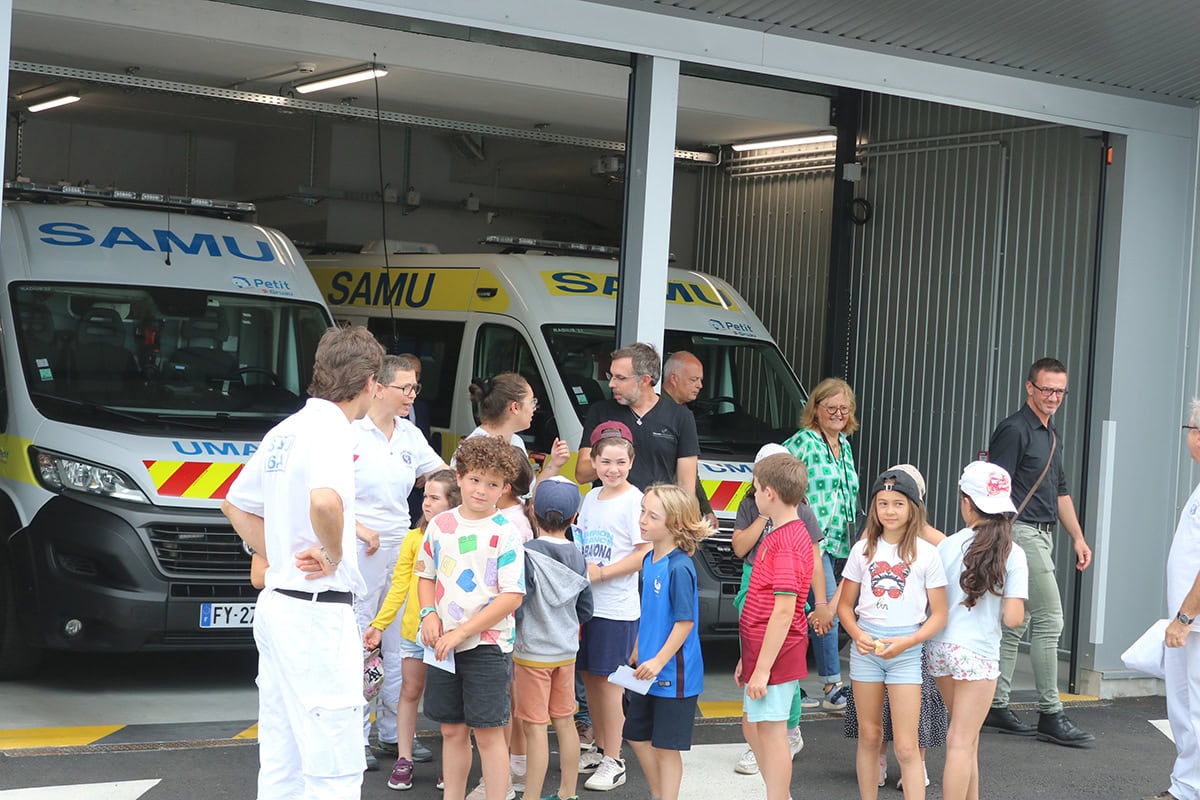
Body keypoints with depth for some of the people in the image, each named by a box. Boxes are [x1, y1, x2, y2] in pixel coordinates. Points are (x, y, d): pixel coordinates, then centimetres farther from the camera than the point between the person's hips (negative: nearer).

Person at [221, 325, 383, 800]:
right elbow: (324, 501, -35)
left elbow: (235, 503, 25)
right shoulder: (329, 429, -15)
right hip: (318, 614, -10)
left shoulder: (285, 432, 13)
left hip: (275, 603, 10)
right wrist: (334, 555, -18)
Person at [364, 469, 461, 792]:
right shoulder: (414, 539, -2)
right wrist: (379, 624, -6)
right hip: (415, 630, 2)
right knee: (410, 692, 10)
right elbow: (399, 586, -1)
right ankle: (404, 760, 18)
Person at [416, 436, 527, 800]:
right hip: (444, 645, 5)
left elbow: (511, 596, -13)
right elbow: (426, 575, 16)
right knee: (452, 729, 13)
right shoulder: (440, 525, 5)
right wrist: (429, 614, -4)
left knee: (488, 732, -2)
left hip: (487, 644, -4)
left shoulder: (504, 533, -9)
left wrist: (461, 632, -16)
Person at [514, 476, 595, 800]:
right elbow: (585, 611, 9)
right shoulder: (577, 557, 1)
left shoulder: (528, 556, -18)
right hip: (567, 651, 6)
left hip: (533, 652, -6)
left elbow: (516, 608, -21)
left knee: (535, 726, -3)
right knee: (565, 721, 15)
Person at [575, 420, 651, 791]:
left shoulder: (634, 500, -12)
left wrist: (601, 572, -18)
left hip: (616, 607, -7)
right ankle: (599, 749, 27)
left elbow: (645, 552, -16)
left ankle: (614, 761, 6)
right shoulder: (591, 498, 10)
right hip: (586, 603, 7)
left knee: (607, 678, -3)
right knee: (589, 675, 13)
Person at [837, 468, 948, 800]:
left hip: (906, 650, -3)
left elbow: (939, 614, -2)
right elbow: (845, 604, 9)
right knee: (869, 736, 10)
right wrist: (857, 634, -11)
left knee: (905, 746, -6)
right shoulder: (863, 549, 3)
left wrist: (906, 642, -16)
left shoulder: (926, 552, -4)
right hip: (866, 646, 3)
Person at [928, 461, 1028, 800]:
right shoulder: (1012, 554, -7)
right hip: (978, 654, -3)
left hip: (941, 648, 4)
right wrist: (994, 604, 9)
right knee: (962, 743, -1)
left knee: (967, 737, 19)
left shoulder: (947, 547, -2)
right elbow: (1013, 618, -12)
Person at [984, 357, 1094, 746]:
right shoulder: (1014, 429, -10)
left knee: (1016, 625, 10)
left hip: (1042, 536, 9)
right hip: (1022, 532, -9)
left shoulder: (1052, 436, 18)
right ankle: (1050, 715, -6)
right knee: (1049, 621, -10)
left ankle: (996, 707, 15)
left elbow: (1060, 491, 25)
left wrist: (1078, 537, 20)